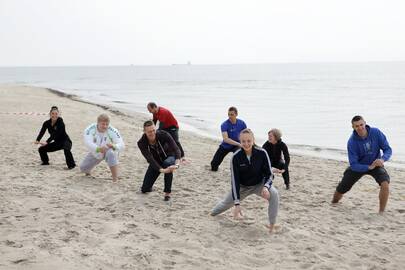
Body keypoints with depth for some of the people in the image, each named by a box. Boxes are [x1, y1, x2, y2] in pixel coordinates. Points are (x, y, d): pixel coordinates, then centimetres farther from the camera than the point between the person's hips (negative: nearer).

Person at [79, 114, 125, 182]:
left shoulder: (113, 131, -26)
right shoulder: (90, 129, -24)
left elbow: (121, 145, -30)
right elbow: (88, 143, -38)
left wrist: (113, 146, -55)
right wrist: (98, 149, -59)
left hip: (108, 151, -3)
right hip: (95, 152, 3)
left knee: (111, 153, -37)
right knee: (83, 168, 4)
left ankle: (115, 179, -31)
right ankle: (88, 169, 44)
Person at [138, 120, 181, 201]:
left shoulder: (163, 135, -29)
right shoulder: (141, 143, -27)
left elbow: (176, 149, -36)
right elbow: (150, 159, -36)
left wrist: (177, 163, -56)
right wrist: (161, 170, -53)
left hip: (168, 157, -1)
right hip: (156, 162, 1)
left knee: (168, 163, -40)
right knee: (145, 189, -6)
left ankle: (167, 192, -23)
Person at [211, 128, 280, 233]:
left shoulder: (262, 153, -25)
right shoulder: (236, 157, -26)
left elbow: (269, 174, -15)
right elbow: (235, 180, -23)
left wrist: (266, 187, -37)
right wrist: (237, 203, -28)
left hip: (259, 184, -1)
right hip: (242, 186, 1)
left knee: (274, 194, -31)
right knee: (226, 203, 20)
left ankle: (272, 225, -19)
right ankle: (212, 213, 57)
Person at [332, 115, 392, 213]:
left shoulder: (376, 133, -23)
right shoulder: (352, 142, -26)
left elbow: (388, 149, -15)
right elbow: (353, 165, -25)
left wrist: (382, 159, -37)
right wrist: (369, 167, -39)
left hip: (375, 164, 0)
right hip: (358, 166, 0)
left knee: (385, 184, -29)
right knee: (341, 189, 7)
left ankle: (382, 212, -12)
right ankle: (334, 203, 44)